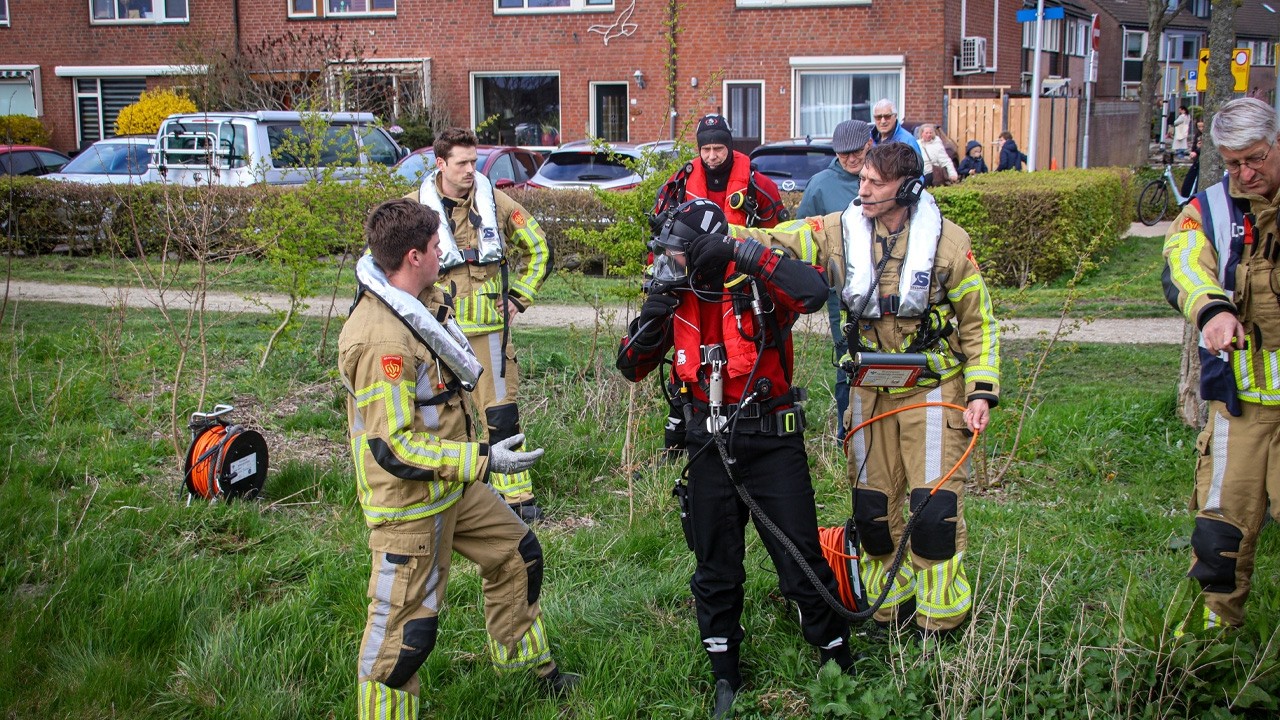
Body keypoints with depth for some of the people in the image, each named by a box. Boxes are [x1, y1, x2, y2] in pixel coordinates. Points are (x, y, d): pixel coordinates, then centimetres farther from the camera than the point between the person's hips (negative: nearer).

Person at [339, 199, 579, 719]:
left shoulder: (417, 303, 1)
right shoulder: (380, 338, -30)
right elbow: (394, 448, -30)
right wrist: (484, 460, -28)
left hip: (454, 485, 10)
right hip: (410, 504, -10)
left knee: (517, 554, 22)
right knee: (407, 625, -2)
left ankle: (528, 664, 41)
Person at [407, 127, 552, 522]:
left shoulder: (495, 201, 1)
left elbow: (538, 248, 12)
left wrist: (519, 296, 6)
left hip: (488, 328, 0)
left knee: (501, 412, -2)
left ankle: (517, 495, 7)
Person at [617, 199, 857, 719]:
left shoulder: (758, 286, -13)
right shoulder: (677, 300, 3)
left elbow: (813, 291, -35)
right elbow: (632, 367, 5)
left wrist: (742, 253, -32)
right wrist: (652, 316, -13)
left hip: (772, 439, -5)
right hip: (710, 444, 5)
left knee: (801, 561, 1)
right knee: (715, 569, 13)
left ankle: (839, 664, 20)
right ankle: (725, 678, 29)